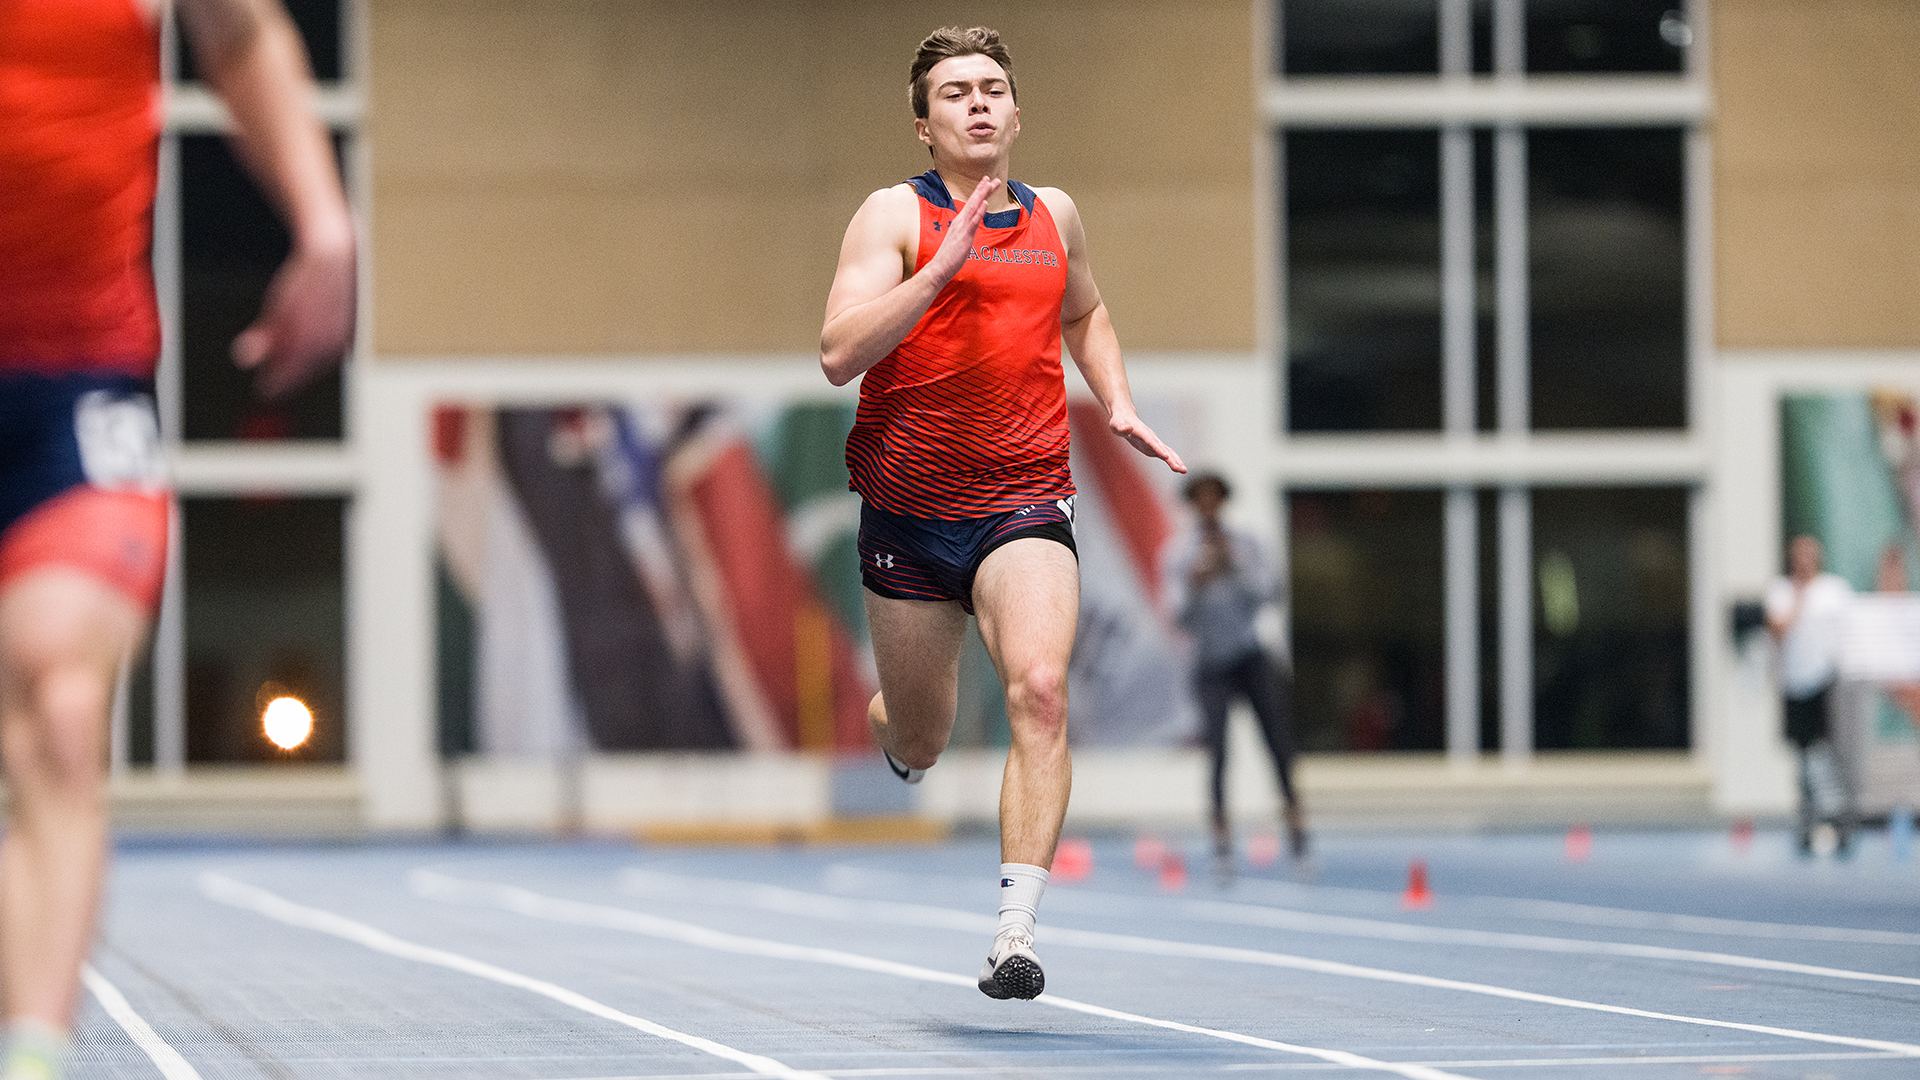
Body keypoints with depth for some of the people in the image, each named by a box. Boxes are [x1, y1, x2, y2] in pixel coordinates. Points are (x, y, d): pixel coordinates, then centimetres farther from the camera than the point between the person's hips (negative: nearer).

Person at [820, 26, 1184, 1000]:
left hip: (1024, 504, 1)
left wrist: (1117, 404, 16)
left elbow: (1085, 316, 33)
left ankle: (1015, 933, -27)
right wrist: (944, 264, -24)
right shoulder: (894, 215, -4)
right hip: (907, 509, -1)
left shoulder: (1054, 216, 11)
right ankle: (889, 718, 52)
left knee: (1039, 690, -24)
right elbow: (839, 355, -18)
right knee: (917, 746, 12)